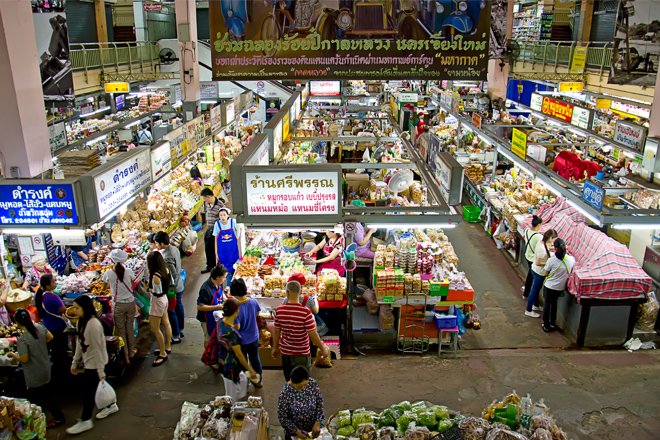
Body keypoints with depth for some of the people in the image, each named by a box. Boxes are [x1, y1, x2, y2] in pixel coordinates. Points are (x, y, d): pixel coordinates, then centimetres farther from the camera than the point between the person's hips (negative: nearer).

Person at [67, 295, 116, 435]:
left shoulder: (93, 325, -27)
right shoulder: (80, 322, 2)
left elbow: (97, 349, -23)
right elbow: (80, 344, 13)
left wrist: (100, 371, -19)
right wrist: (75, 363, 18)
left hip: (94, 363, -9)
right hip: (88, 362, 9)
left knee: (88, 390, 3)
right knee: (94, 387, 20)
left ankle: (85, 421, 18)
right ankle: (110, 406, 39)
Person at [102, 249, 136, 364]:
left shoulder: (109, 273, -13)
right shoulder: (128, 272, -12)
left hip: (118, 305, -1)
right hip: (130, 303, 1)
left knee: (121, 330, 10)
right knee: (130, 328, 18)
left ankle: (125, 357, 15)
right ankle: (131, 352, 33)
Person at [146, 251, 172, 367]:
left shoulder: (155, 276, -29)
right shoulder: (165, 270, -4)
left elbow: (157, 293, -25)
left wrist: (148, 289, -10)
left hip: (157, 302, -9)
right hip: (164, 298, 9)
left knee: (154, 328, 2)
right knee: (166, 323, 21)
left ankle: (163, 354, 12)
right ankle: (167, 347, 37)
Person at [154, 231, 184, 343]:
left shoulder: (167, 256, -29)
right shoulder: (175, 248, -1)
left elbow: (173, 274, -27)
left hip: (172, 288, -9)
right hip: (179, 285, 9)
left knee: (171, 312, 5)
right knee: (179, 307, 22)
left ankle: (176, 336, 16)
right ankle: (180, 330, 39)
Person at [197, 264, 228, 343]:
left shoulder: (218, 284, -6)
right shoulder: (206, 289, -32)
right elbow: (199, 307, -32)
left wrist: (224, 299, -4)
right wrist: (216, 307, -32)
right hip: (208, 319, -8)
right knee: (209, 339, 13)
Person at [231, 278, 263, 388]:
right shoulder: (253, 302, -15)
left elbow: (237, 327, -25)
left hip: (242, 341, -4)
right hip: (254, 338, 4)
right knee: (255, 359, 23)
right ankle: (258, 381, 40)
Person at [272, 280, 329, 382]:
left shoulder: (279, 310, -9)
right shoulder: (305, 312, -21)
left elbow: (276, 332, 1)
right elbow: (313, 335, -18)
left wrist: (275, 348, 16)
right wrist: (323, 349, -5)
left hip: (285, 352, 4)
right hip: (301, 353, -4)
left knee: (289, 382, 21)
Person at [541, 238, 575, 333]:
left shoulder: (551, 260, -23)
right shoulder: (572, 259, -15)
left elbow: (545, 273, -12)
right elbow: (570, 272, 3)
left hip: (550, 285, -3)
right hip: (561, 287, 3)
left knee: (547, 303, 16)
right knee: (554, 302, 25)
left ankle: (546, 325, 23)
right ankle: (552, 324, 35)